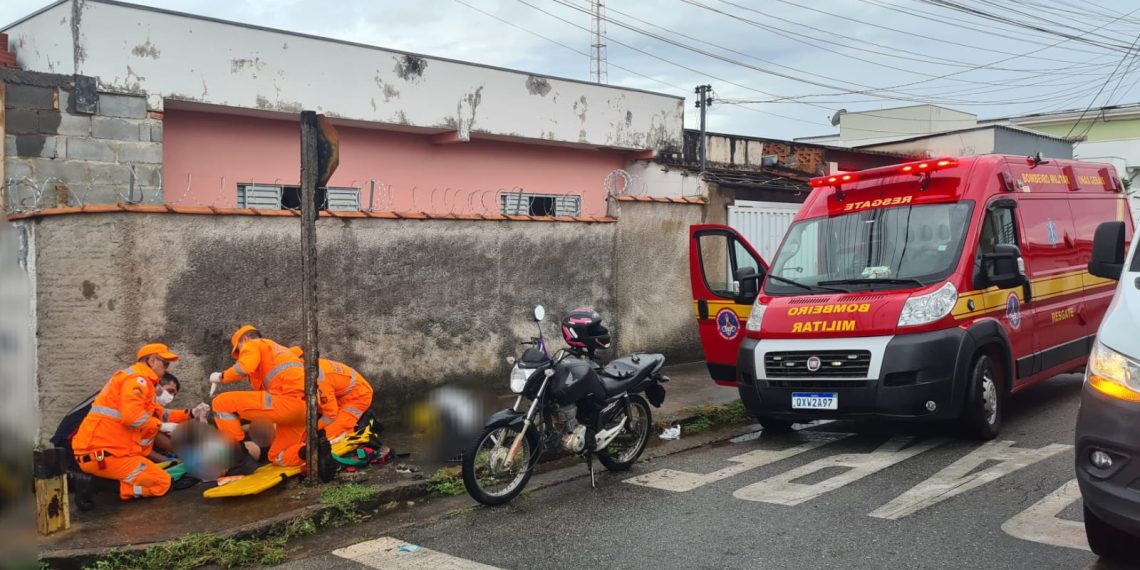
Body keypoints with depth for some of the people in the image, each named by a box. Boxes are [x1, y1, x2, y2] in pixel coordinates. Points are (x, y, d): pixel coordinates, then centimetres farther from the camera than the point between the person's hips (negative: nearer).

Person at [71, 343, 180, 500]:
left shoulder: (138, 379, 22)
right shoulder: (137, 378, -11)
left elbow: (154, 413, 20)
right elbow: (132, 417, -25)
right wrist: (159, 424, -7)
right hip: (103, 454, -10)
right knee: (162, 482, -5)